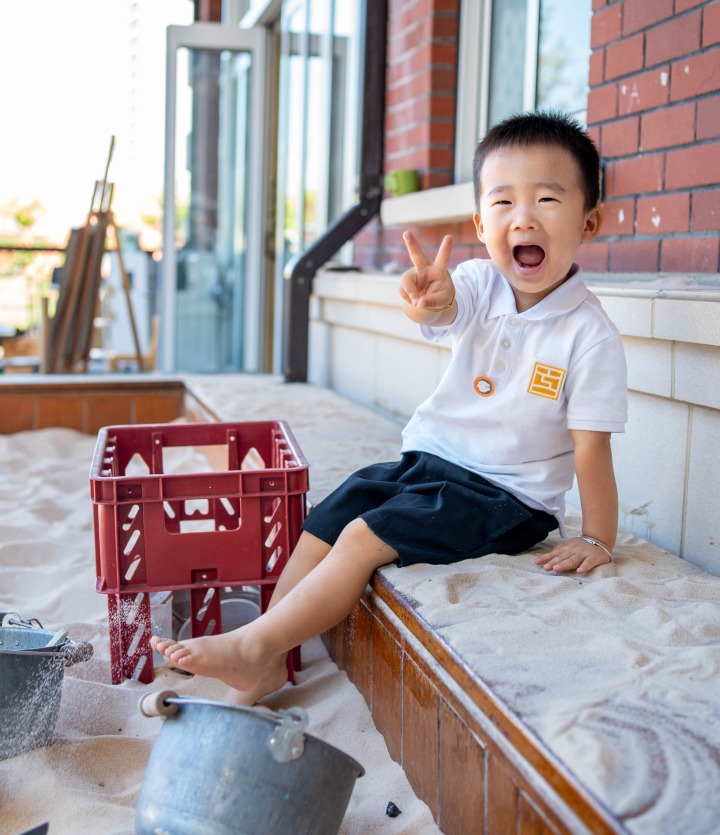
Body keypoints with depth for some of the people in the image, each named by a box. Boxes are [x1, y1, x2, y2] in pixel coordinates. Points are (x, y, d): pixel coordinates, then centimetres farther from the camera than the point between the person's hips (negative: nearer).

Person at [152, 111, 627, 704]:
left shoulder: (589, 333, -17)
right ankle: (269, 661, 2)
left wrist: (598, 540, -12)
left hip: (505, 496, -6)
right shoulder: (479, 285, -5)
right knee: (323, 522, -4)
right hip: (427, 457, 6)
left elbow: (591, 446, -14)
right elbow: (444, 309, -27)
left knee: (365, 538, -20)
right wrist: (427, 298, -52)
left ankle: (253, 646, -12)